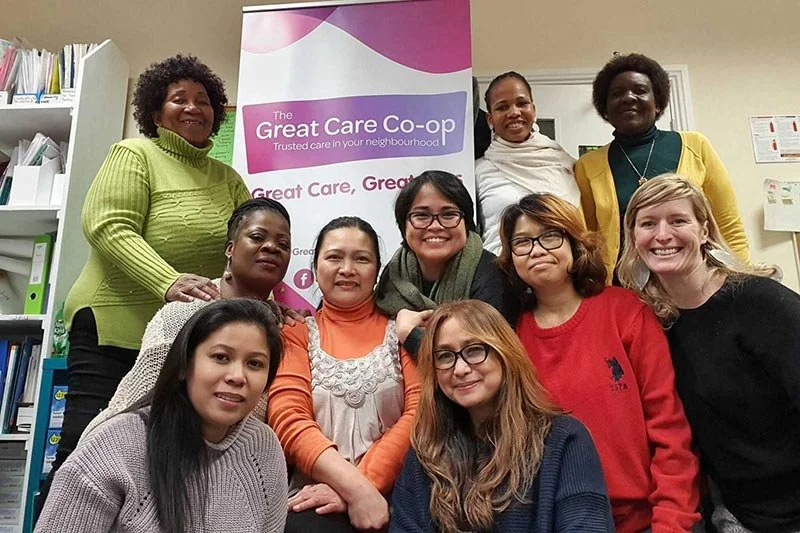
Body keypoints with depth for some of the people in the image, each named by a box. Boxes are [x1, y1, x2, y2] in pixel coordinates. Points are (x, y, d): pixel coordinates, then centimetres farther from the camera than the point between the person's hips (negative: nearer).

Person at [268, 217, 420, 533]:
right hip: (319, 490, 0)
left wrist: (367, 482, -13)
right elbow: (288, 419, -3)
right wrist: (355, 488, -15)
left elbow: (421, 412, -2)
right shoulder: (296, 333, 10)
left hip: (393, 490, 0)